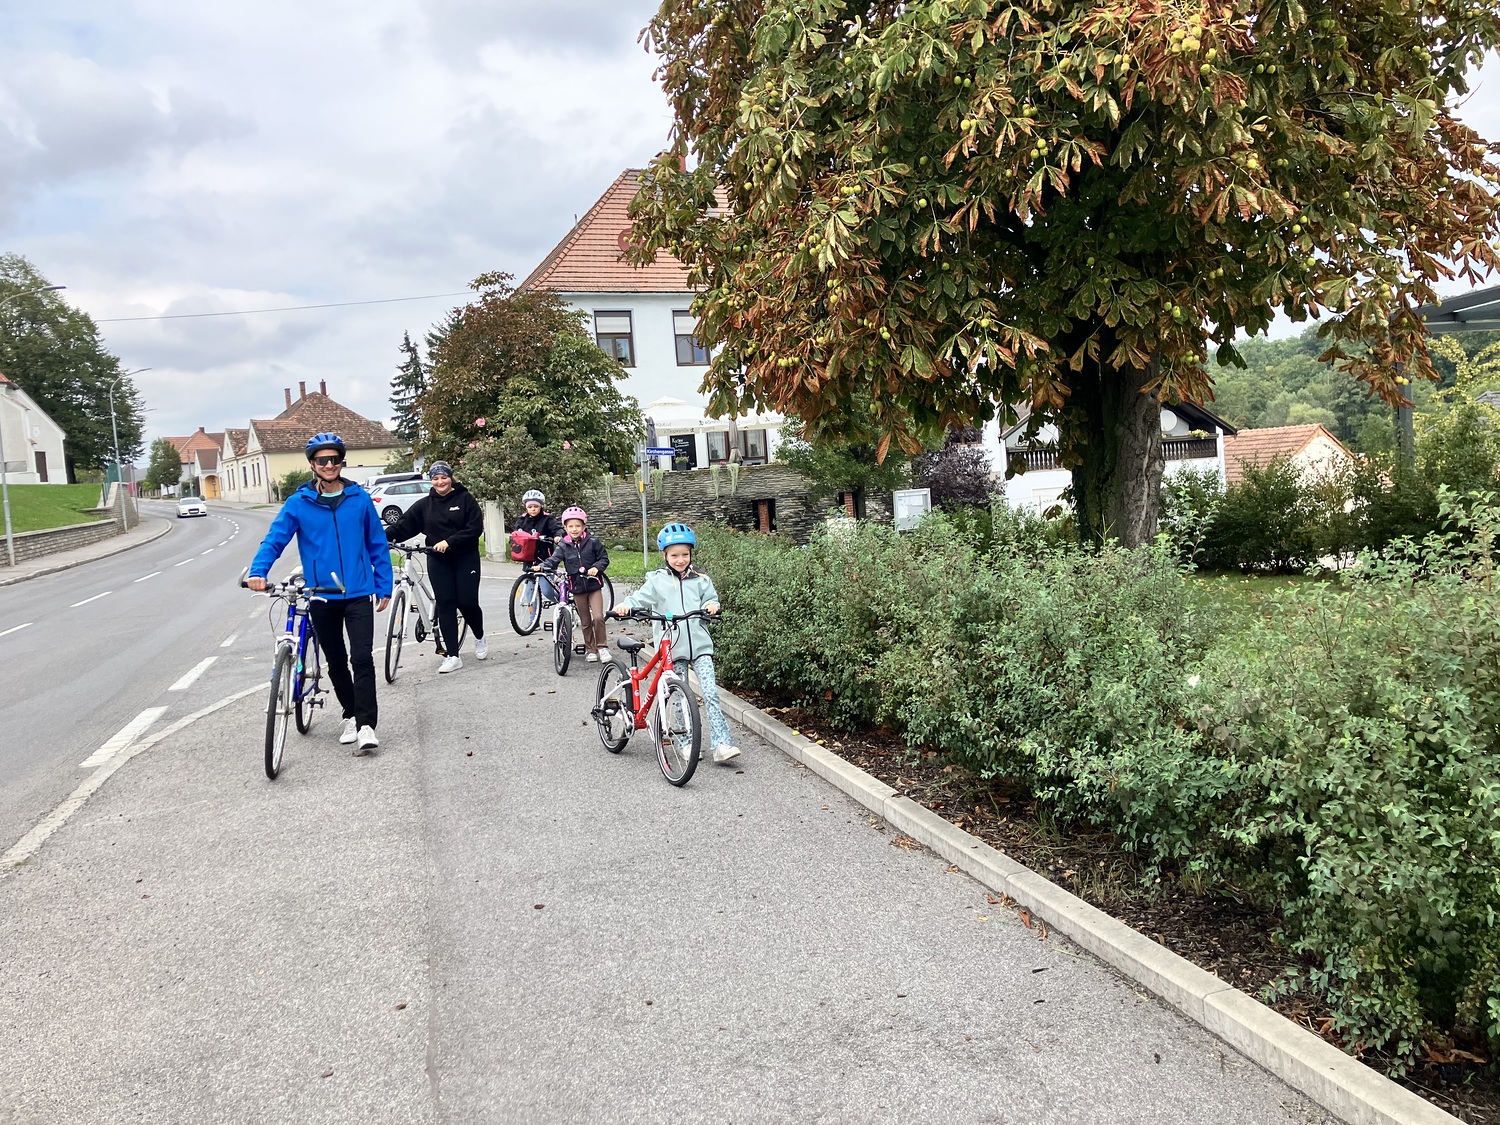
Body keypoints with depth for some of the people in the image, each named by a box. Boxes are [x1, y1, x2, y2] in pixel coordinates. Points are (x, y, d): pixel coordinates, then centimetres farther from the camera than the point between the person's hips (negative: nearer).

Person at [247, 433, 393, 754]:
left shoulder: (360, 499, 0)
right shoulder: (298, 503, -1)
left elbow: (378, 545, 5)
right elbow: (274, 539, -7)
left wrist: (384, 587, 4)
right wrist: (258, 572, -25)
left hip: (358, 594, -1)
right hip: (321, 598, 2)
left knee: (362, 658, -12)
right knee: (336, 662, 14)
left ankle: (367, 725, -9)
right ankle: (351, 716, 30)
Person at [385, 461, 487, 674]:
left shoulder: (465, 499, -3)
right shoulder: (424, 505, 7)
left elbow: (475, 528, -11)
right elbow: (404, 525, 0)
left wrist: (449, 542, -20)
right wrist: (383, 537, -16)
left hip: (465, 558, -3)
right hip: (438, 561, 3)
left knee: (467, 602, -5)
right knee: (445, 605, -2)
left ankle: (480, 638, 26)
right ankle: (452, 656, 1)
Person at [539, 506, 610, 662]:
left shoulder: (593, 542, -4)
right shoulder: (563, 545, -1)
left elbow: (604, 558, 0)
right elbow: (554, 560, -10)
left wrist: (596, 567, -19)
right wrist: (543, 566, -28)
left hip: (594, 585, -2)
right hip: (577, 587, 2)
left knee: (598, 617, -14)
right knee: (585, 621, 10)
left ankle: (602, 646, 3)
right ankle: (590, 650, 21)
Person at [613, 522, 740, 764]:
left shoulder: (700, 579, 8)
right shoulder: (657, 580, 3)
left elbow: (711, 599, 14)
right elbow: (640, 599, -1)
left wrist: (711, 605, -8)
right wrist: (625, 606, -21)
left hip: (699, 644, 0)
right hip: (672, 647, 0)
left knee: (711, 693, -9)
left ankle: (722, 744, -9)